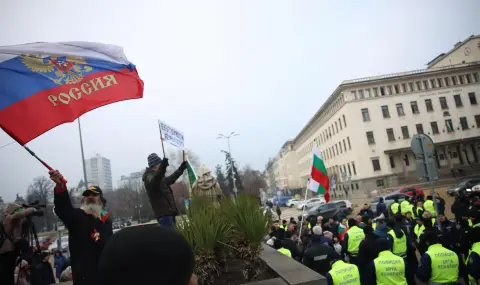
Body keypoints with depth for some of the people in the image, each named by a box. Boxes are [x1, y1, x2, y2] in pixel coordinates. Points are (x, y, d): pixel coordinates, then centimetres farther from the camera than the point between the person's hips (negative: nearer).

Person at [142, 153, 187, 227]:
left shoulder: (160, 177, 19)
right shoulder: (149, 177, -11)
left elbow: (168, 180, 38)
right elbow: (153, 182, -36)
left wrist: (181, 169, 44)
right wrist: (162, 168, -51)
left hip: (169, 212, 10)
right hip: (163, 213, -10)